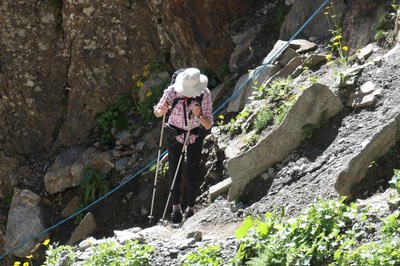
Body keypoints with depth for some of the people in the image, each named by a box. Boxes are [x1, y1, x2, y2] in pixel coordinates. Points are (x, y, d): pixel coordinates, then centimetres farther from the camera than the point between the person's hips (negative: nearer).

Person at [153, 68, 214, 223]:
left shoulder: (205, 94, -25)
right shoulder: (172, 91, -26)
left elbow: (209, 125, -21)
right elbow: (157, 113, -11)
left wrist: (199, 115, -42)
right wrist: (162, 110, -35)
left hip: (195, 136, 0)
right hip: (175, 134, 1)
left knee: (191, 176, -3)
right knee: (174, 173, 3)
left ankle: (190, 209, 18)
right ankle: (176, 208, 24)